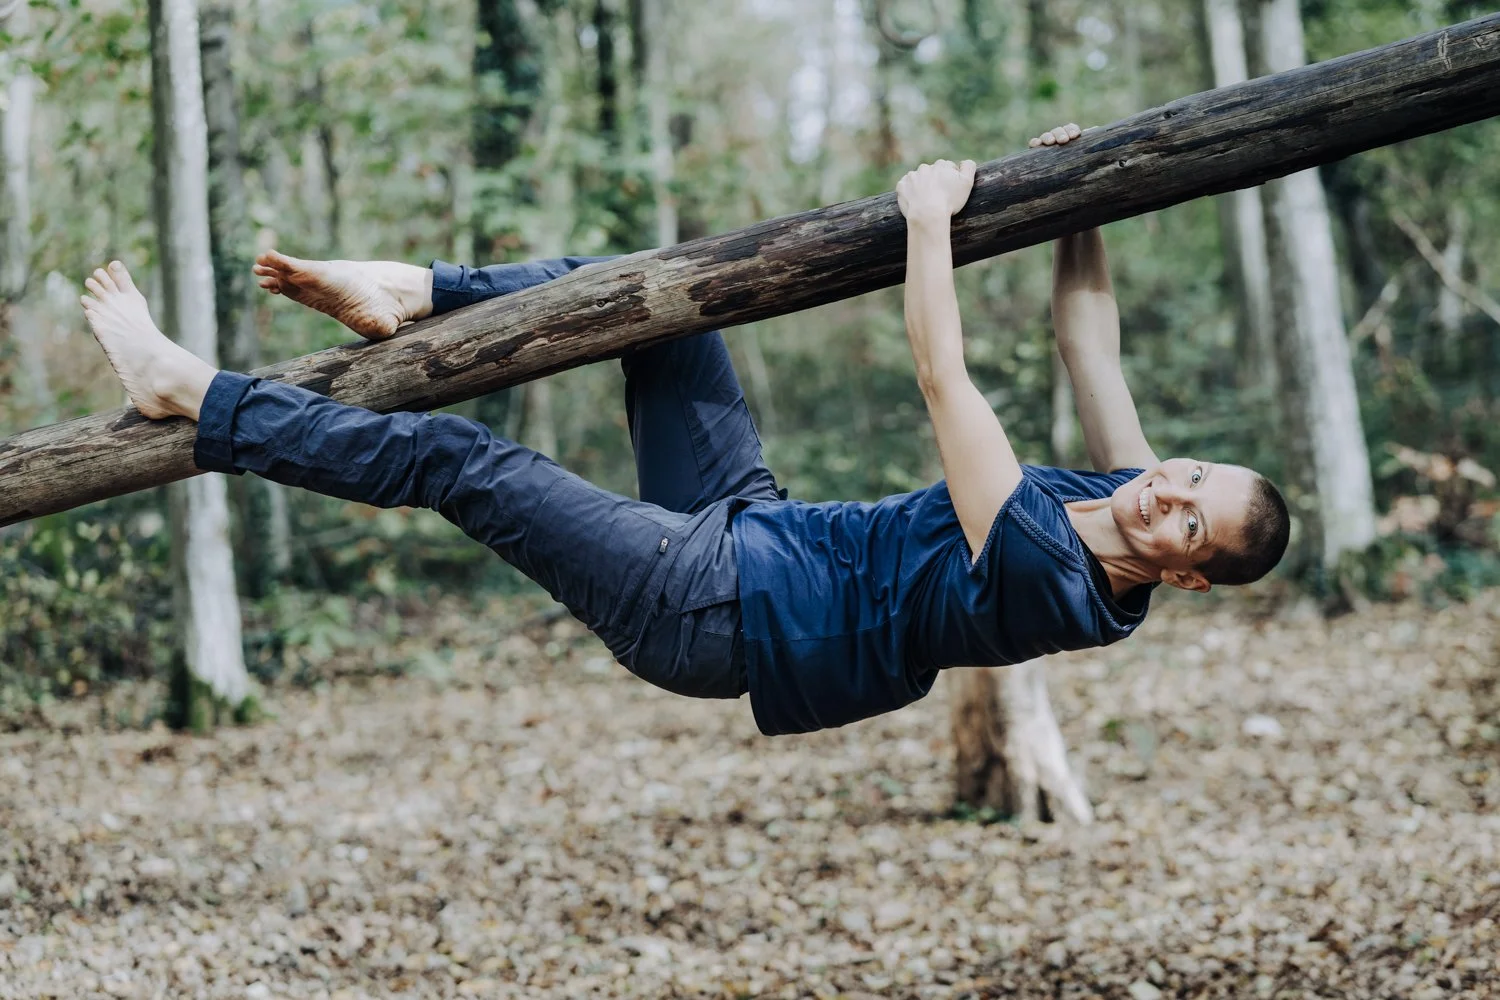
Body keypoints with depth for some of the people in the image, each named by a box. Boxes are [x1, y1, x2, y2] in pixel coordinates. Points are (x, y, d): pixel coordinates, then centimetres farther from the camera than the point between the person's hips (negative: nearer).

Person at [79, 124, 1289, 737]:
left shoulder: (1044, 575, -30)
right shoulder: (1124, 492, -4)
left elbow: (943, 379, -28)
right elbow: (1088, 337, 10)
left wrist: (933, 219, -19)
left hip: (711, 607, -9)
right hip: (749, 522, 9)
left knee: (459, 462, -12)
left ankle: (193, 396, 0)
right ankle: (407, 293, 10)